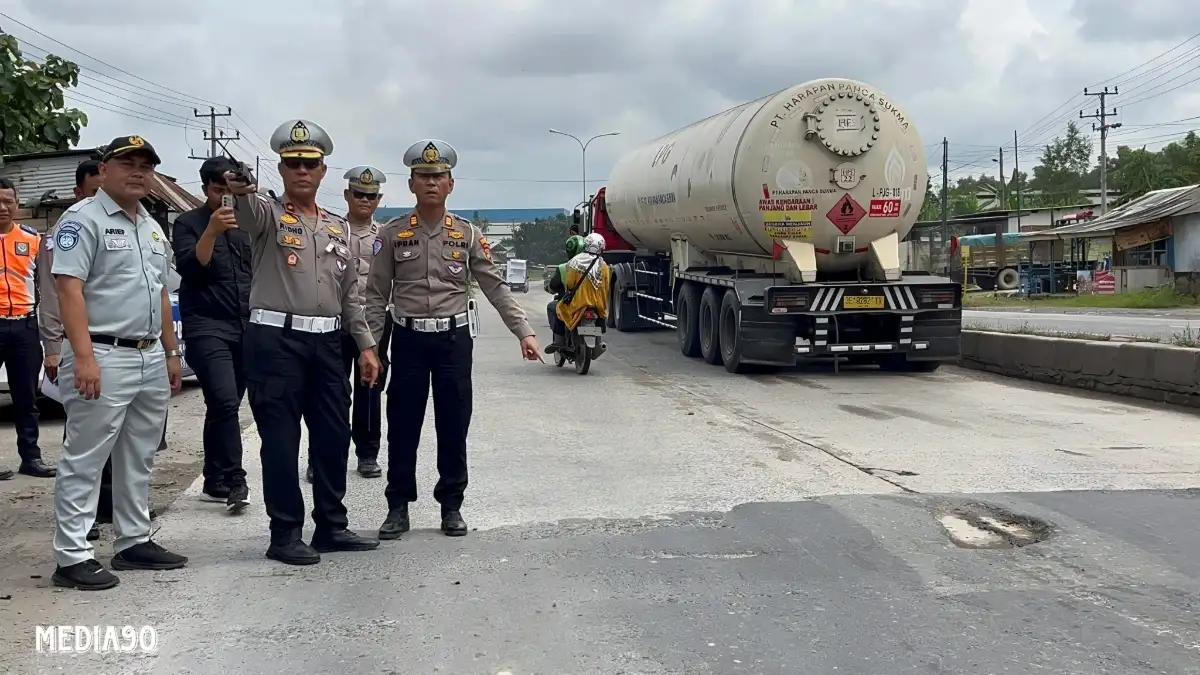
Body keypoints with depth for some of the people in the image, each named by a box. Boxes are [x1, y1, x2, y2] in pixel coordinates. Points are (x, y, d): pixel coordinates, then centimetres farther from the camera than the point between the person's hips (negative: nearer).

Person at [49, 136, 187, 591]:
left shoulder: (153, 228, 18)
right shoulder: (83, 219, -7)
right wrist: (84, 356, -24)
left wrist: (171, 352, 19)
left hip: (151, 358, 9)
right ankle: (72, 557, -2)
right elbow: (69, 288, -16)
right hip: (104, 357, -8)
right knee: (84, 460, -5)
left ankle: (134, 542, 24)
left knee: (139, 459, 14)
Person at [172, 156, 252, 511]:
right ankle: (234, 479, -14)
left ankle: (216, 480, 15)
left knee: (223, 406, 8)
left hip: (245, 328, 5)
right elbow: (188, 268, -15)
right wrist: (211, 231, -26)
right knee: (225, 402, -18)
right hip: (207, 327, -5)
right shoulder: (188, 223, -1)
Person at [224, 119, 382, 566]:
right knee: (281, 439, -2)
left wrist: (365, 345, 14)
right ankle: (285, 534, 7)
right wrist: (240, 190, -51)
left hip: (326, 342, 6)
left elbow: (349, 292, 19)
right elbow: (249, 211, -27)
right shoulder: (268, 215, -1)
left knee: (334, 436, 10)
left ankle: (331, 526, 23)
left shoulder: (337, 227, 16)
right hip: (275, 340, -6)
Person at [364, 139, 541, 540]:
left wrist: (524, 332, -4)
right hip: (408, 338, 0)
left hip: (454, 337, 1)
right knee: (402, 426, 4)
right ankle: (398, 507, 15)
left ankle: (451, 505, 18)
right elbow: (377, 294, 3)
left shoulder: (468, 234, 4)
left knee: (454, 425, 6)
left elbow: (495, 287, 4)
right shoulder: (392, 234, 2)